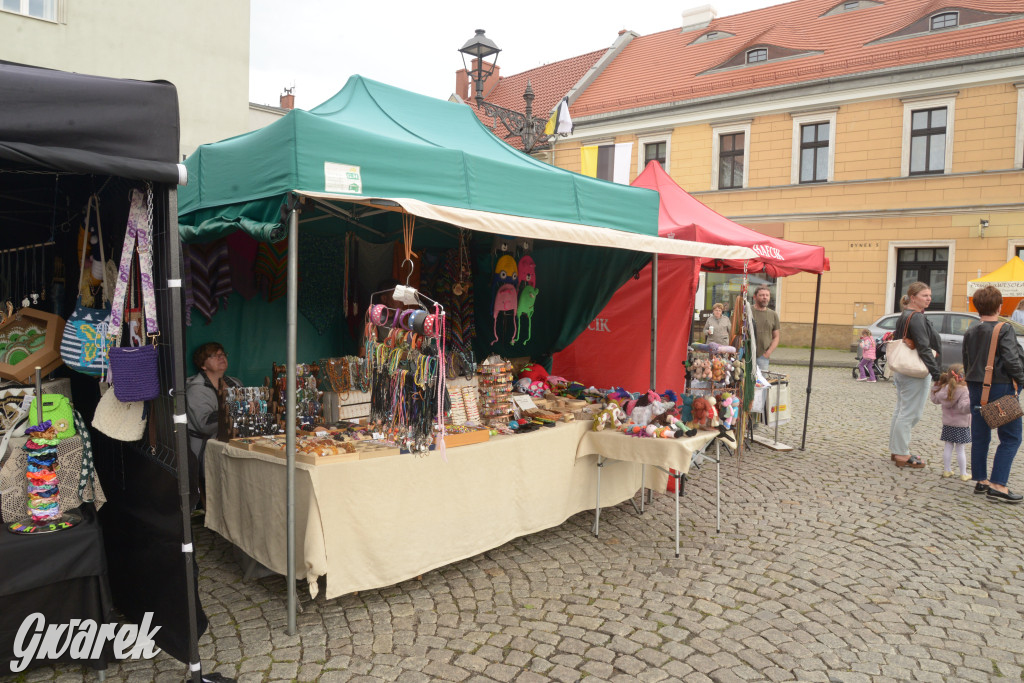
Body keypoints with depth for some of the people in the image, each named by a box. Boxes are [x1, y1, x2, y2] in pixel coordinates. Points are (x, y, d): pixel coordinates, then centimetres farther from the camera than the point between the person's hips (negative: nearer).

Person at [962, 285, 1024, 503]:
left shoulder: (970, 332, 8)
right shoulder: (1004, 330, -13)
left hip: (977, 388, 7)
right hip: (1001, 387, -7)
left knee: (980, 436, 11)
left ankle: (981, 481, 18)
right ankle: (998, 485, -5)